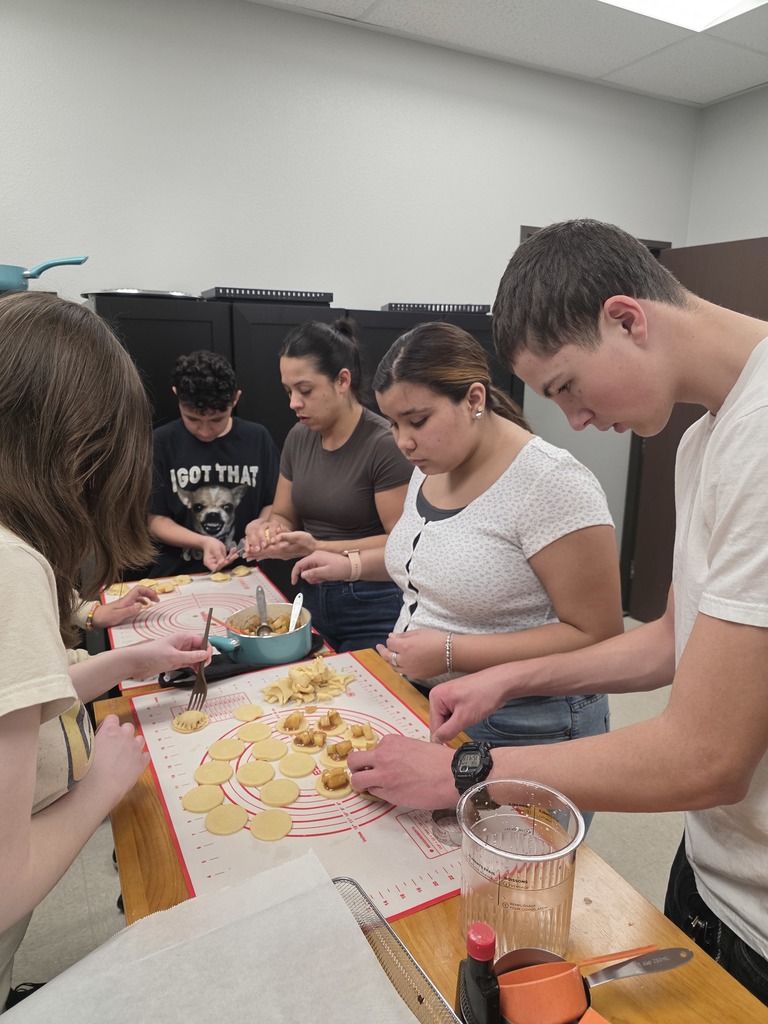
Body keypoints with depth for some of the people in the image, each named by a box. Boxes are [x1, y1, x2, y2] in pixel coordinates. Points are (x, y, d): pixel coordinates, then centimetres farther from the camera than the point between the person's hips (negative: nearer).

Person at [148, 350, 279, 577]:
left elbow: (271, 504, 8)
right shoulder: (161, 443, -3)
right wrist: (203, 542, -15)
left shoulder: (257, 438, 1)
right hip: (177, 576, -1)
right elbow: (155, 520, -1)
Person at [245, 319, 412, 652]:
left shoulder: (385, 444, -18)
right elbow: (284, 516, 11)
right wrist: (268, 527, -12)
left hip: (373, 609, -6)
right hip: (312, 598, 6)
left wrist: (318, 548, -25)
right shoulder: (299, 437, 3)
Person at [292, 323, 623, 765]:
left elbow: (596, 636, -23)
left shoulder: (551, 482, -24)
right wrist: (351, 564, 9)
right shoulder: (432, 465, 1)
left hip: (521, 726, -7)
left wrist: (451, 653, -27)